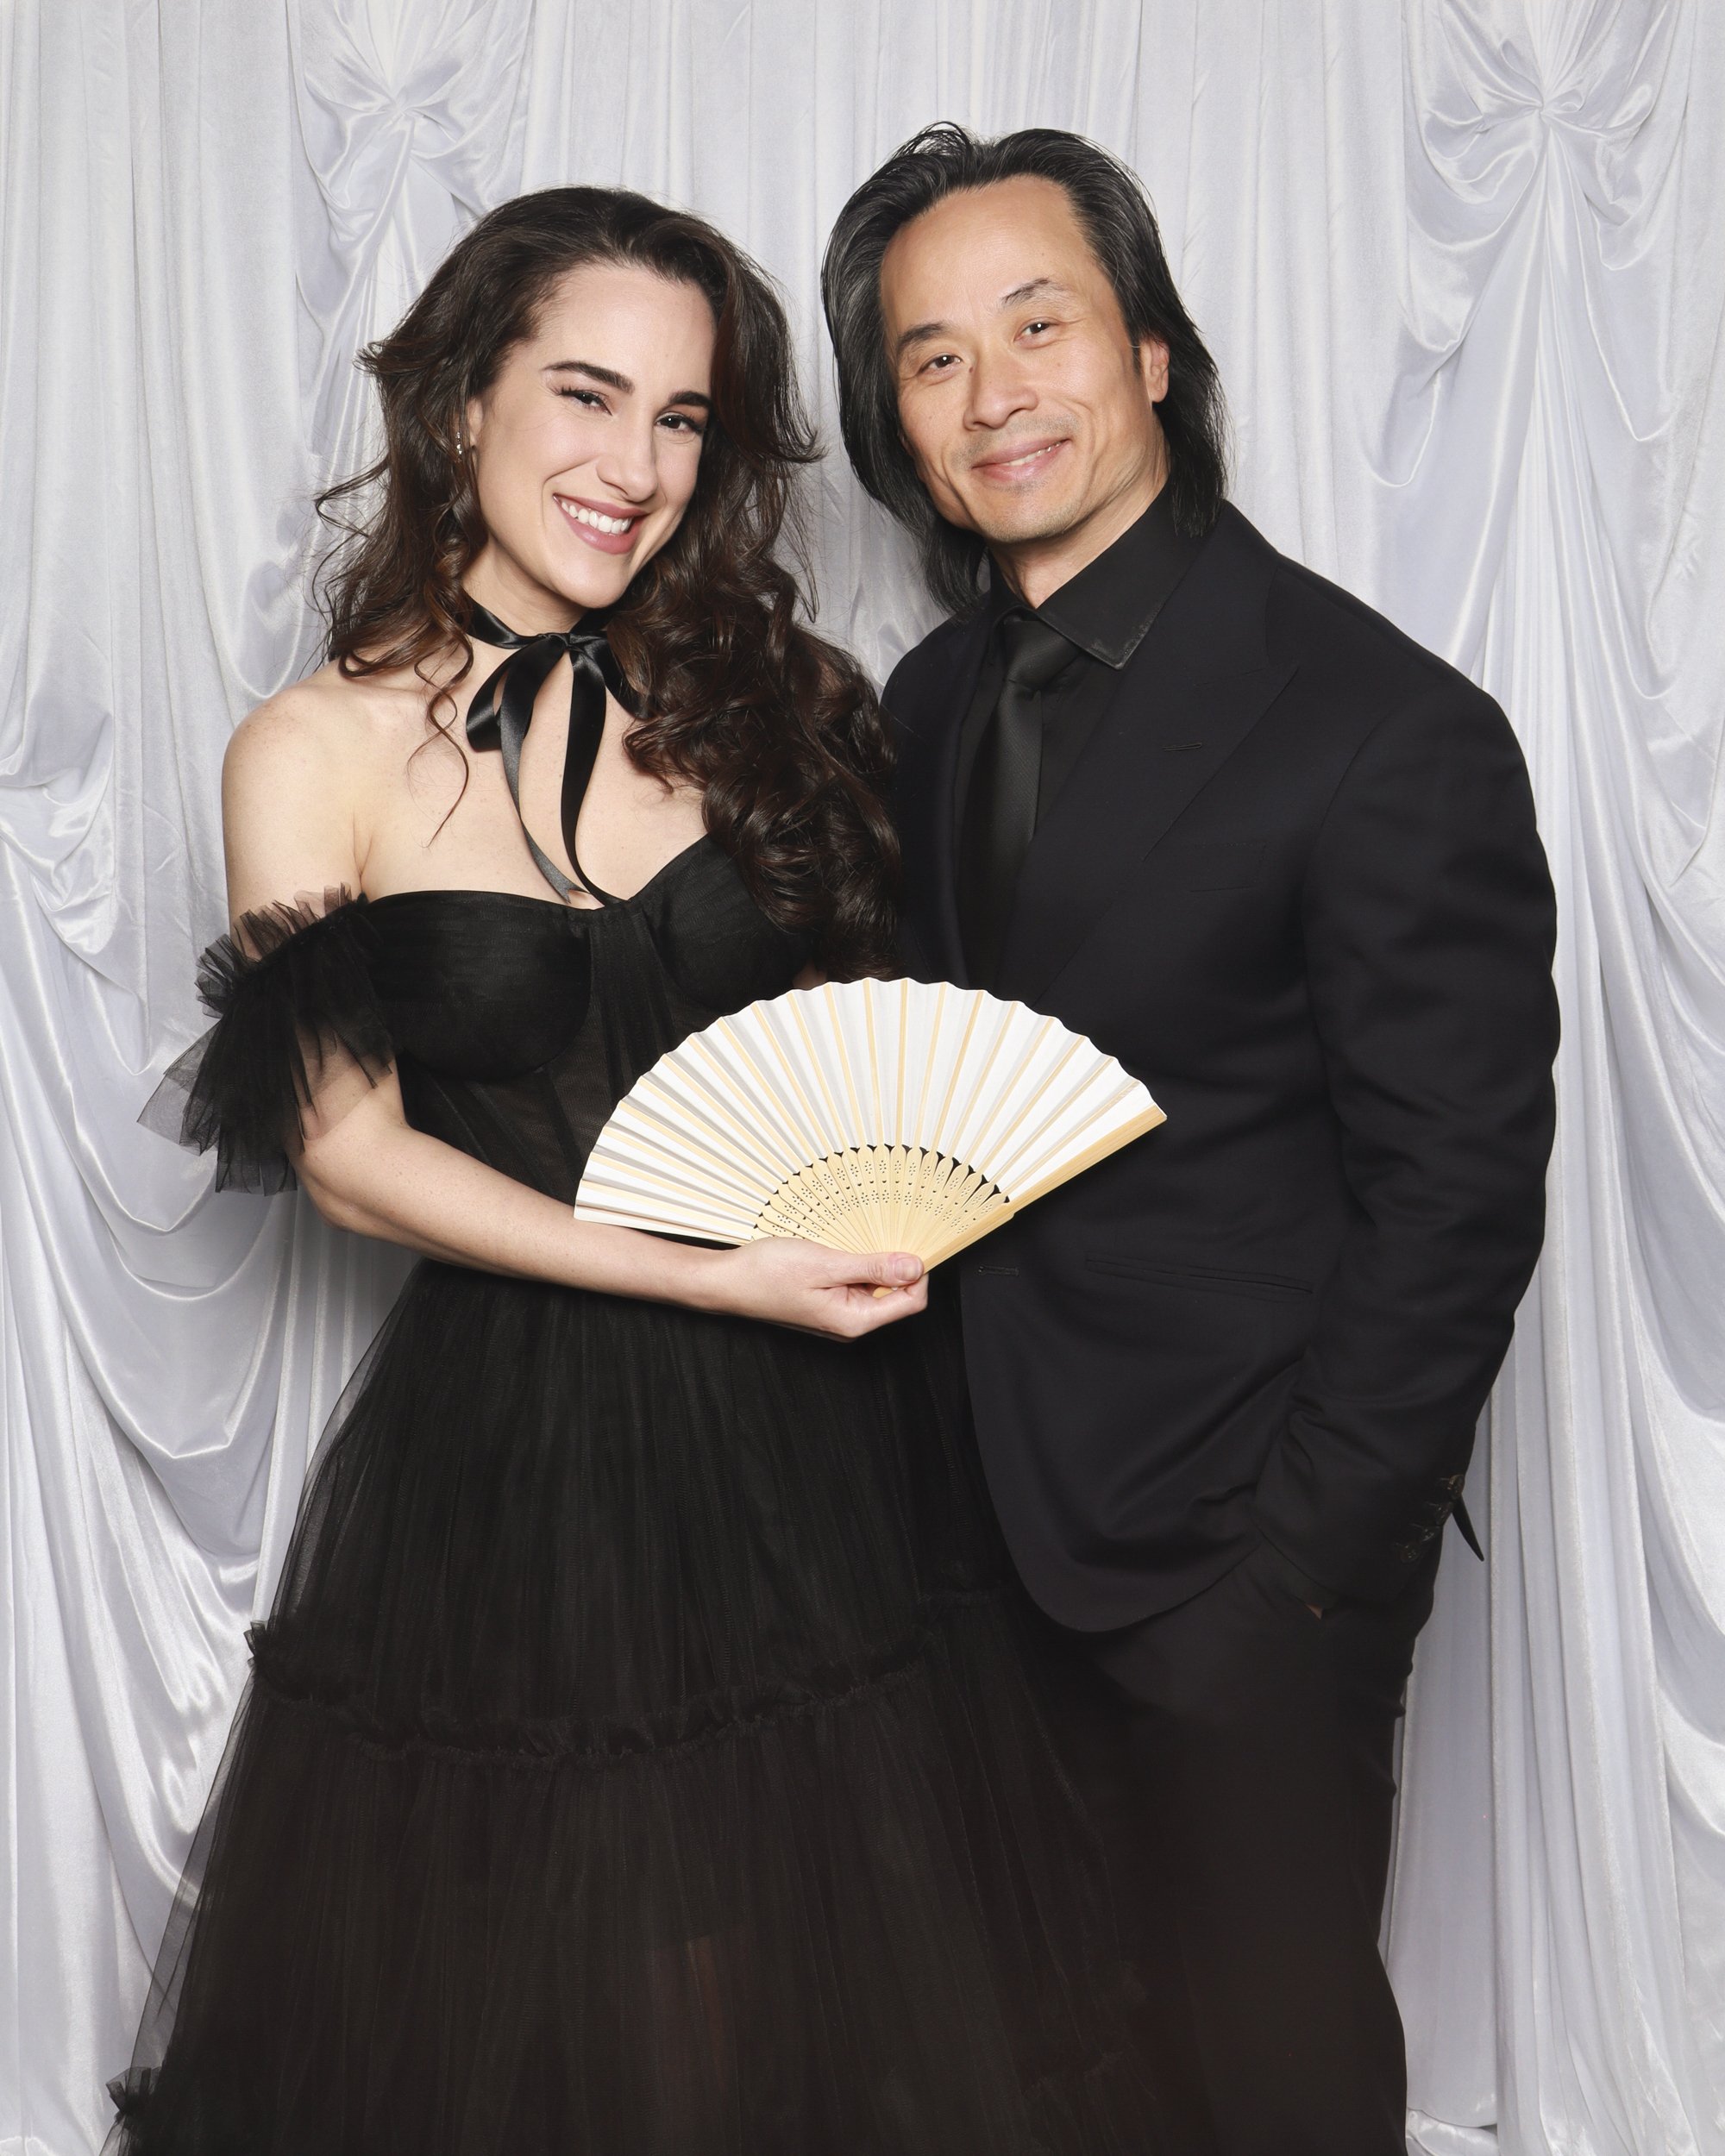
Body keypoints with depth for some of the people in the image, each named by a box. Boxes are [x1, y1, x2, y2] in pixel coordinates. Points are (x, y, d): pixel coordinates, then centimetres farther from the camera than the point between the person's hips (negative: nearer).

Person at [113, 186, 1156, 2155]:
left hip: (826, 1427, 2)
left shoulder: (768, 698, 1)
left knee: (855, 1988, 18)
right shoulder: (317, 754, -5)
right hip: (513, 1447, -1)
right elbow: (355, 1154, -7)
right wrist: (707, 1276, -16)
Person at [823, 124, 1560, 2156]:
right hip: (999, 1505, 6)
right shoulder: (936, 698, 3)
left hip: (1237, 1549, -6)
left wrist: (1297, 1576, -15)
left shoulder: (1389, 733, -19)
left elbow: (1454, 1204, -17)